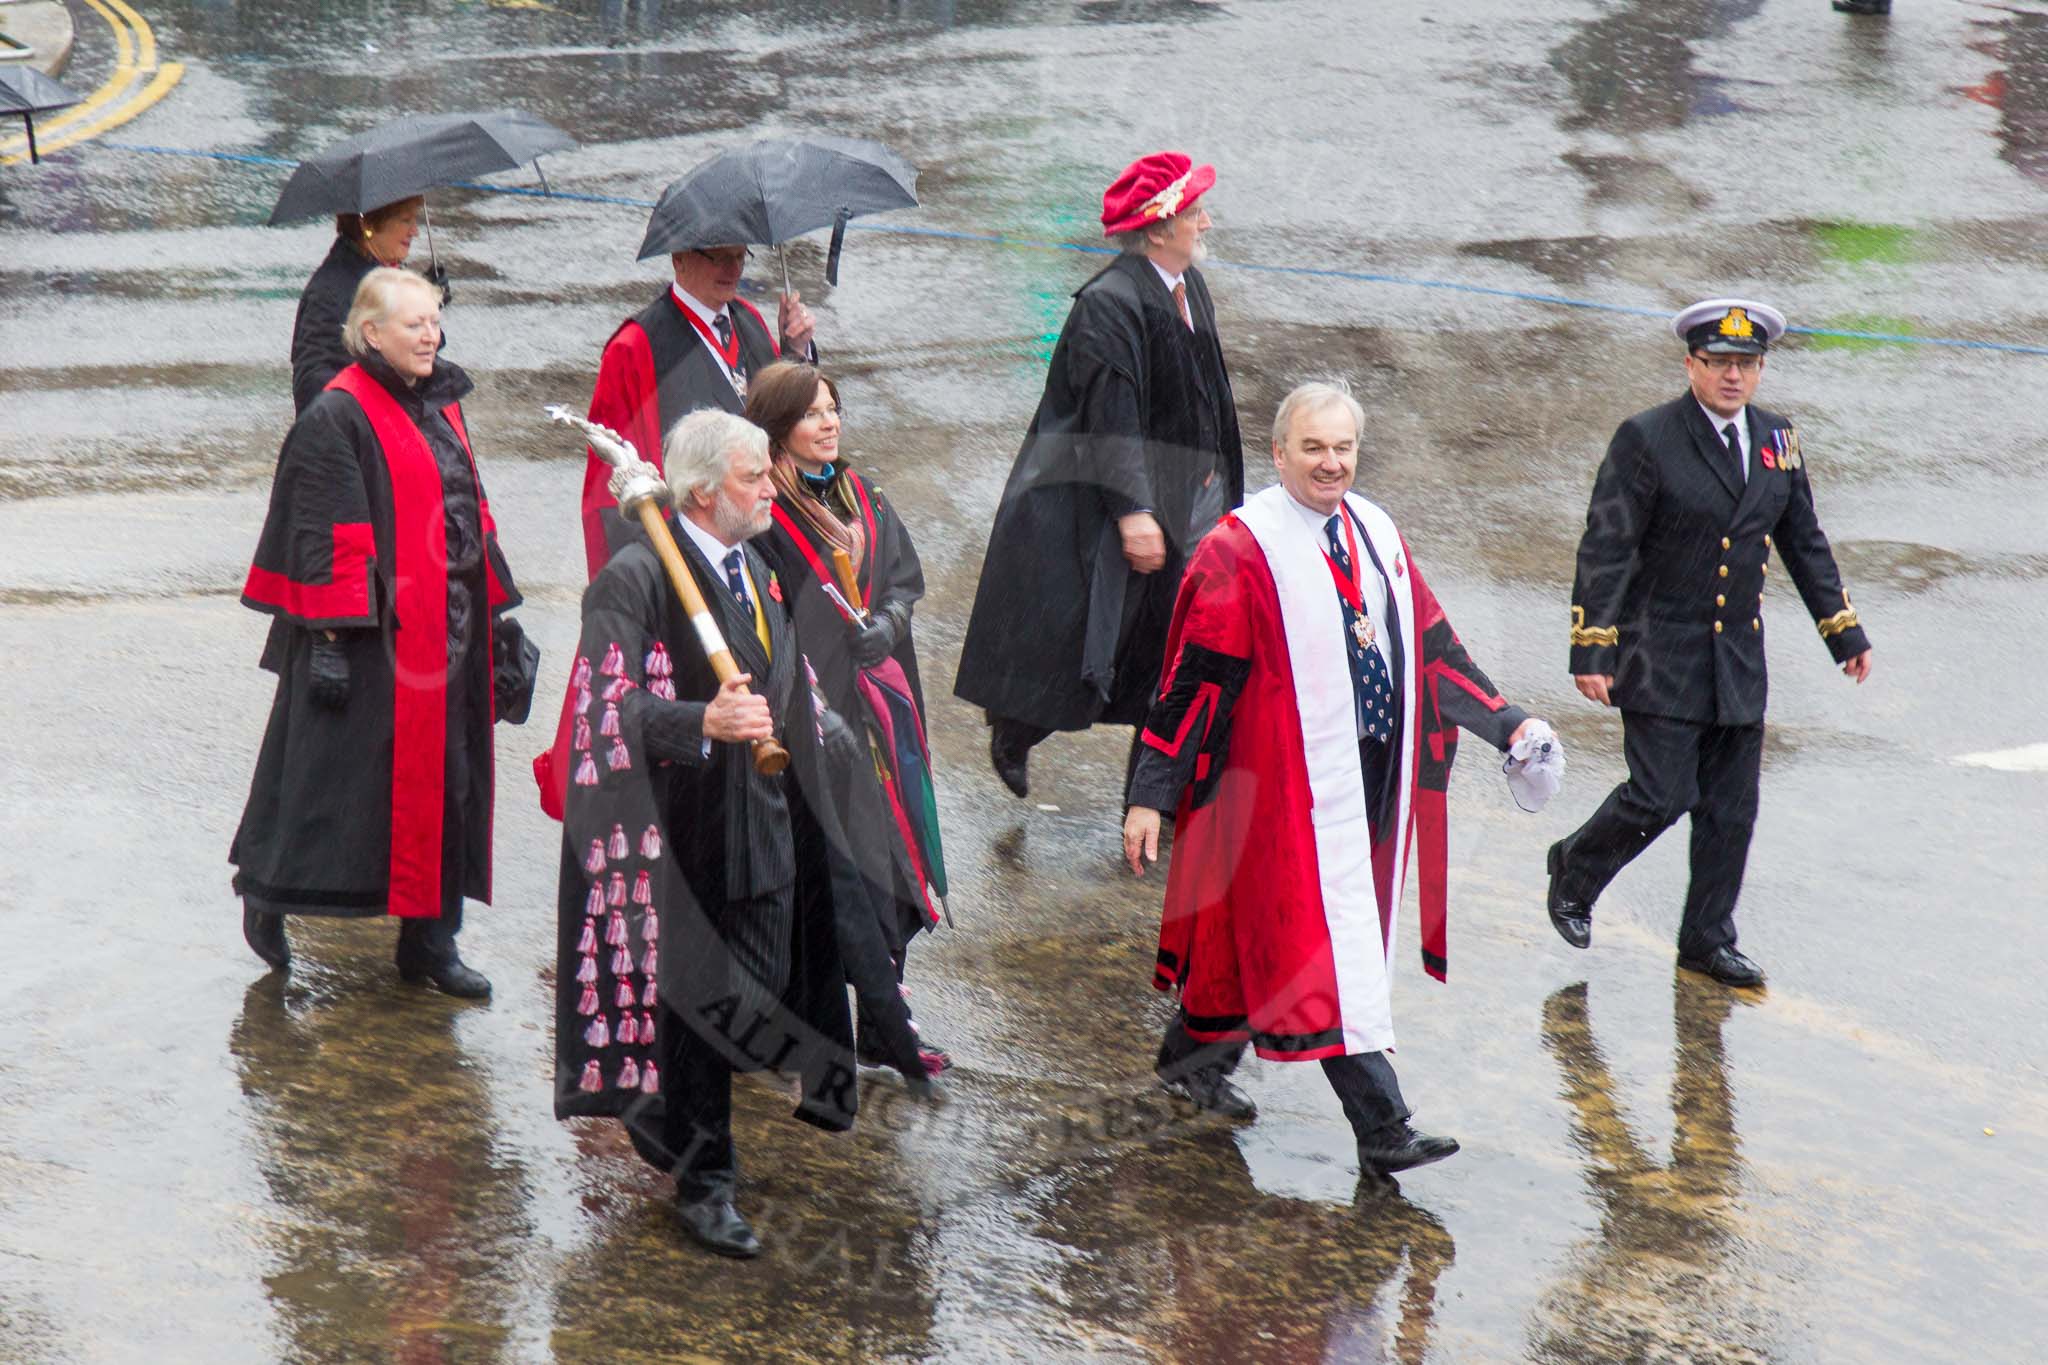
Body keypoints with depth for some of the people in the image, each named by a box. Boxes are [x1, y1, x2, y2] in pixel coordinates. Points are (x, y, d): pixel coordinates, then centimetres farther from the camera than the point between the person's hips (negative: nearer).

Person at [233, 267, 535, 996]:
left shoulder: (440, 406, 13)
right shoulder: (338, 418, -12)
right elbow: (327, 537, -15)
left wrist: (492, 609, 16)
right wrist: (331, 637, -19)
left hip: (449, 628, 8)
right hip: (375, 633, -8)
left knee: (447, 778, 7)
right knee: (340, 770, -1)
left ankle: (429, 937, 12)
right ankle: (268, 891, 18)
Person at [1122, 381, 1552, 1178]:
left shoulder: (1376, 535, 10)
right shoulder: (1242, 550, -11)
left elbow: (1432, 647, 15)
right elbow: (1195, 677, -12)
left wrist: (1507, 723, 7)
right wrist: (1149, 796, -14)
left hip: (1375, 773, 7)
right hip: (1293, 781, -7)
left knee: (1262, 929, 16)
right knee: (1328, 942, -7)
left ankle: (1196, 1054, 34)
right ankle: (1382, 1128, -8)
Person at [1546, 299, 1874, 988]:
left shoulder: (1777, 439, 8)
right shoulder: (1645, 440, -10)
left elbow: (1805, 543, 18)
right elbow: (1605, 550, -12)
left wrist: (1844, 631, 18)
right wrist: (1592, 651, -17)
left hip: (1739, 662, 6)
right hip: (1660, 658, -6)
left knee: (1731, 809, 8)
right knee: (1661, 796, -9)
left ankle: (1708, 940, 21)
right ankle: (1575, 869, 19)